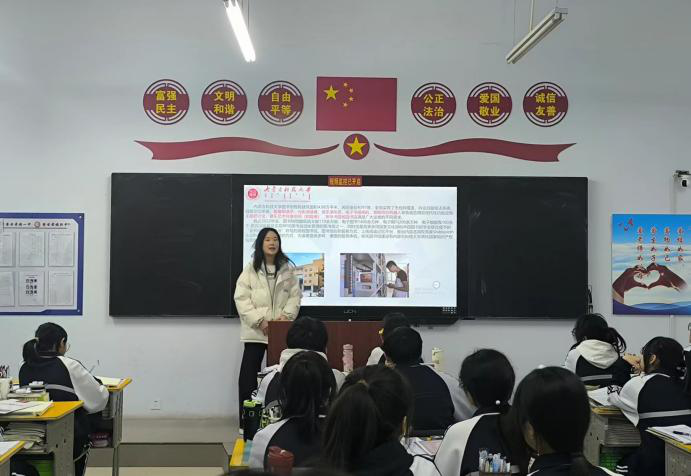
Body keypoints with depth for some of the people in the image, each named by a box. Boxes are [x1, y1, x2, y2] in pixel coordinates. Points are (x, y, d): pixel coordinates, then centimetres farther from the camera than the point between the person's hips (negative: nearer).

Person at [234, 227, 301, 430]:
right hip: (255, 330, -2)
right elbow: (241, 298, -5)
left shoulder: (287, 269, 7)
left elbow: (295, 295, 6)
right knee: (249, 375, -2)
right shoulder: (251, 269, 1)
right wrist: (259, 321, -13)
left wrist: (287, 316, -10)